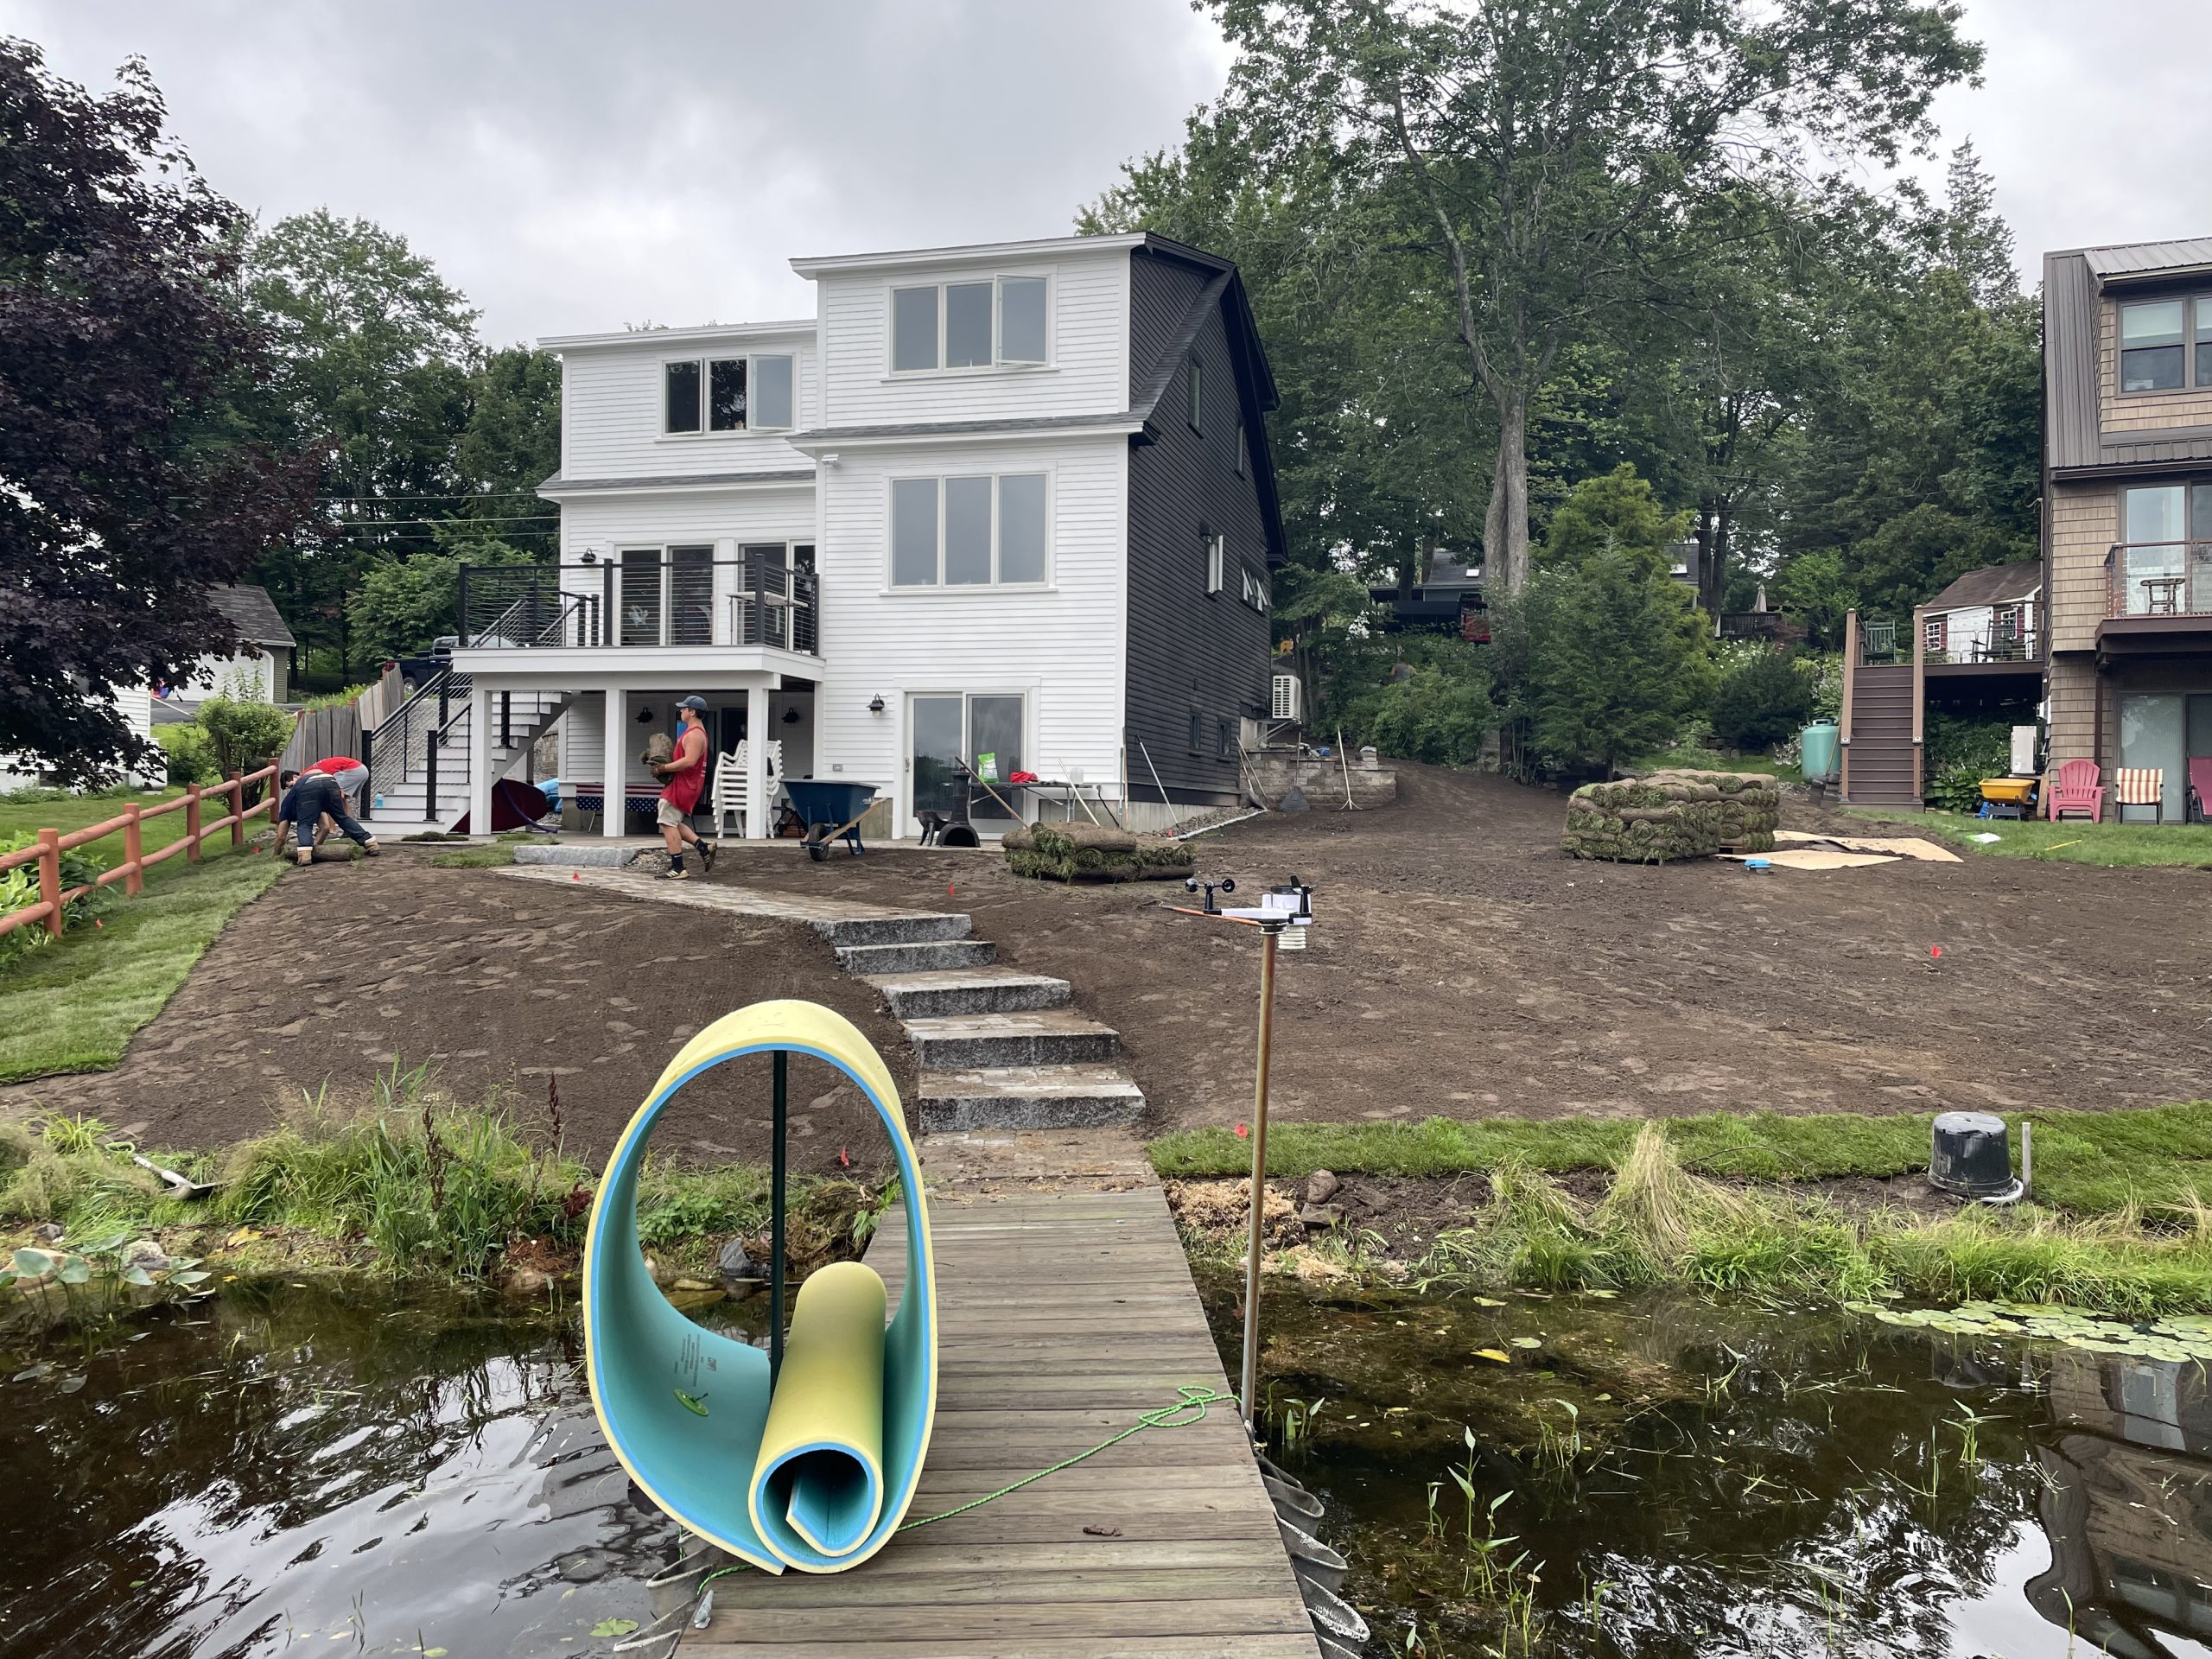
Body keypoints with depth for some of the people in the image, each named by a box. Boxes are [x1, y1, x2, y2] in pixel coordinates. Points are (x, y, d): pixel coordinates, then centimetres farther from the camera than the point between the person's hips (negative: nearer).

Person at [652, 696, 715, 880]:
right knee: (672, 822, 17)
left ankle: (678, 869, -9)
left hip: (683, 785, -11)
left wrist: (665, 768, -22)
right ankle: (704, 849, 13)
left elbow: (689, 761, -28)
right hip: (684, 784, 11)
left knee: (668, 823, -9)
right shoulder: (696, 731, 18)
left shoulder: (694, 734, -17)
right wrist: (667, 763, 10)